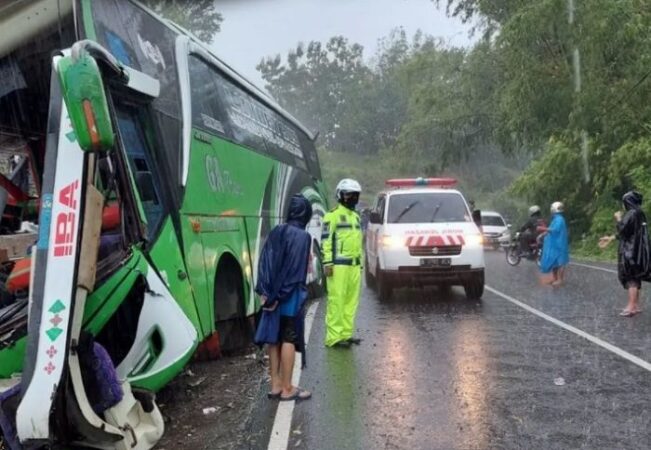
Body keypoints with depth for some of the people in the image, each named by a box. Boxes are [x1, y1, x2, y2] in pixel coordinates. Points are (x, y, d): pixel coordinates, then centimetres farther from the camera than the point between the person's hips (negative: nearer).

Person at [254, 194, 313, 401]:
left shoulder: (275, 233, 5)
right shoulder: (302, 236, -12)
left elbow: (264, 263, 2)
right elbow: (297, 270, -16)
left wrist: (265, 292, 0)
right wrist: (281, 296, -11)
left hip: (272, 296, 6)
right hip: (291, 297, -6)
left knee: (274, 338, 12)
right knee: (289, 339, 0)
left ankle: (276, 385, 19)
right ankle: (287, 388, 6)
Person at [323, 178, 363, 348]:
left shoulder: (356, 216, 21)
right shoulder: (333, 215, -5)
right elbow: (326, 240, -11)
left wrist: (360, 264, 23)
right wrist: (327, 263, -17)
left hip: (354, 266, 8)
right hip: (338, 265, -8)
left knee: (351, 301, 9)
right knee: (336, 301, -9)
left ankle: (346, 333, 16)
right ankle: (334, 337, -6)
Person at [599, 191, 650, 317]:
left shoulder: (631, 214, -15)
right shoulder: (639, 214, 13)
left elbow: (622, 230, -18)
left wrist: (619, 219, 0)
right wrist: (610, 238, 24)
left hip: (630, 251, -9)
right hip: (637, 250, 9)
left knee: (630, 278, -6)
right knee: (635, 278, 13)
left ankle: (631, 307, -5)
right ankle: (636, 305, 17)